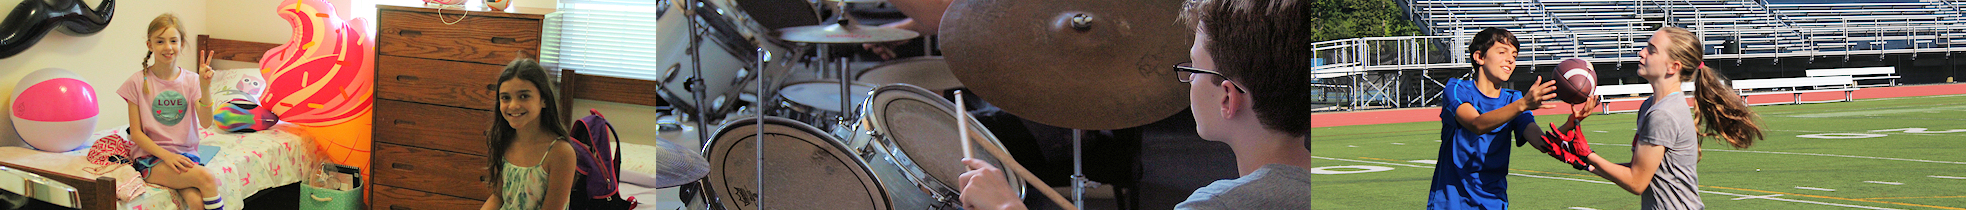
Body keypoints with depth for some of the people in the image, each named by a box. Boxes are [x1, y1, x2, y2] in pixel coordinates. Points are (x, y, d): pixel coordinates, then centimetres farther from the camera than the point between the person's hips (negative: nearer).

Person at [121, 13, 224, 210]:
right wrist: (166, 155, -15)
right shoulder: (138, 82, 0)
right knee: (206, 177, -30)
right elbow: (136, 133, -1)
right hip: (152, 157, -2)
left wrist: (205, 88, -22)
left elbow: (206, 123, -8)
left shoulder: (191, 80, 6)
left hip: (186, 154, 2)